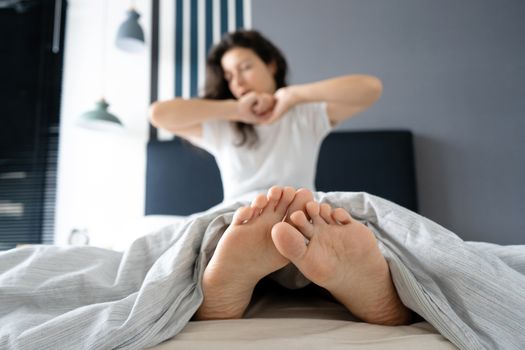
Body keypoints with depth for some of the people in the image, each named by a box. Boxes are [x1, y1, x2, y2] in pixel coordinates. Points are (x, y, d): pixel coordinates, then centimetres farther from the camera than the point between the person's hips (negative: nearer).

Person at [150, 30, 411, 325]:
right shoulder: (220, 129, 24)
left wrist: (291, 95, 5)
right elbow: (159, 114, 10)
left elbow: (371, 87, 7)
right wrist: (234, 110, 7)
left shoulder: (307, 115, 20)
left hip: (306, 218, 0)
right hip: (241, 223, 1)